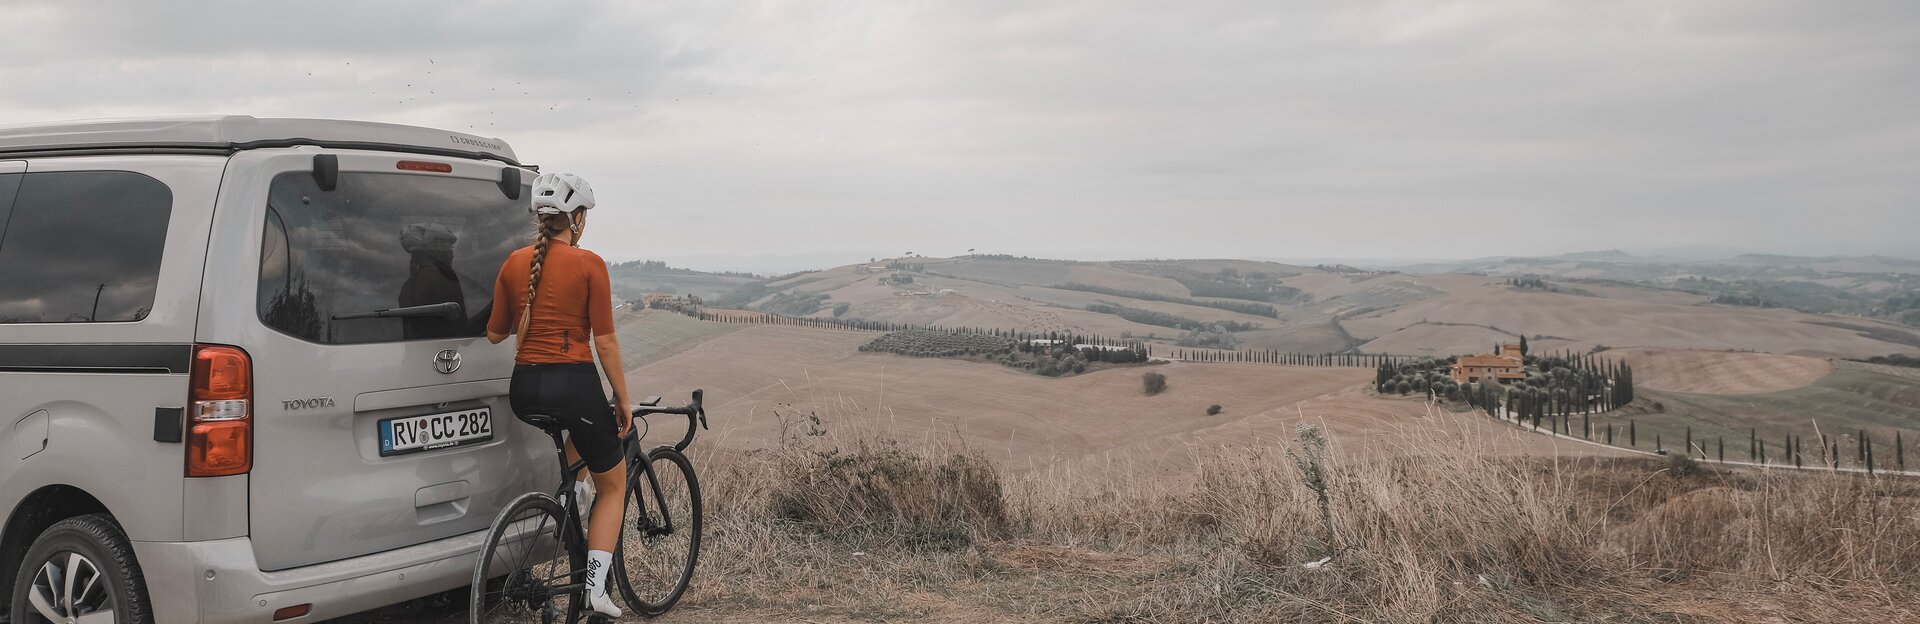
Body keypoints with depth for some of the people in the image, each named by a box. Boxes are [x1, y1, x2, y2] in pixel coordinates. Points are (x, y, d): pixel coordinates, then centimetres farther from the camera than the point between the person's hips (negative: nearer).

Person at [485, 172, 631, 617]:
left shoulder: (515, 263, 4)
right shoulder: (589, 264, -9)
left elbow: (495, 334, 11)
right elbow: (605, 342, -8)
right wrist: (623, 401, 1)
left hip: (524, 389, 5)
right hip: (573, 384, -5)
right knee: (614, 484, 15)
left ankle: (567, 484, 29)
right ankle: (595, 588, 5)